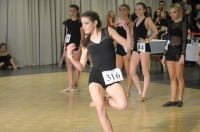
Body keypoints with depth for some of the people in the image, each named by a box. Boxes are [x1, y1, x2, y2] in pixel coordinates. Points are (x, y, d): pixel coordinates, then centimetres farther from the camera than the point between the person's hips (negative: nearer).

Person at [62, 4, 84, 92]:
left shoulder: (79, 22, -8)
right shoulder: (68, 21, 10)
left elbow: (82, 36, -9)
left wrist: (80, 47, -15)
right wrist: (65, 45, 12)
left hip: (76, 45, -6)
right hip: (69, 44, 6)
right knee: (68, 65, 4)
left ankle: (75, 85, 8)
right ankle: (70, 85, 8)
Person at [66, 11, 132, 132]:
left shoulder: (108, 31, 3)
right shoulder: (86, 43, 9)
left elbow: (128, 46, -1)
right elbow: (81, 67, 9)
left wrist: (127, 29, -14)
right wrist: (70, 56, -6)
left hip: (111, 75, -1)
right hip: (95, 76, 2)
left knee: (122, 105, -21)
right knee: (100, 110, -11)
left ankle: (102, 101, 9)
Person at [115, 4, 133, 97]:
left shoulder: (130, 23, -7)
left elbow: (131, 38, -12)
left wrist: (129, 52, -18)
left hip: (126, 48, -6)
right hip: (119, 48, 6)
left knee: (128, 71, 2)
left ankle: (128, 92, 8)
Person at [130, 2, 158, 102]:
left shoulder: (147, 19, -4)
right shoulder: (136, 21, 16)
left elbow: (155, 31, -15)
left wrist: (147, 40, -14)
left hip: (144, 47, -7)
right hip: (136, 47, 7)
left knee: (145, 71, 0)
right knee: (132, 71, 3)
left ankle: (143, 95, 6)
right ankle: (140, 92, 15)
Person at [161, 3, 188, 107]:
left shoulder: (183, 24, -6)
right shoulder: (170, 24, 13)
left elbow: (184, 40, -11)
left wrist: (182, 55, -18)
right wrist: (164, 55, 15)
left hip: (178, 50, -6)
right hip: (170, 51, 6)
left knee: (179, 77, -1)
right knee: (172, 77, 6)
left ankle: (180, 99, 7)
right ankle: (173, 100, 9)